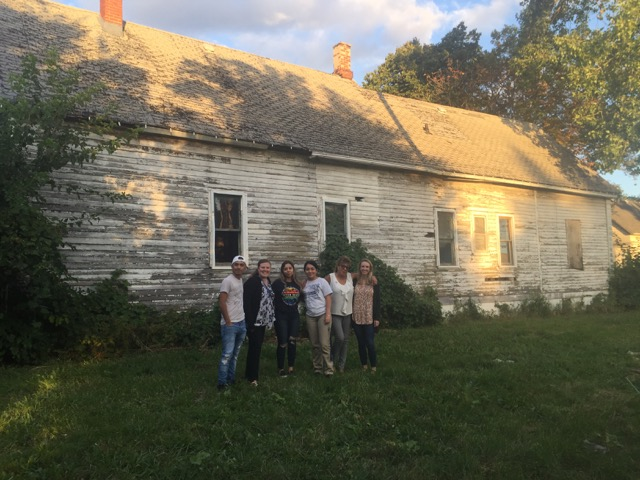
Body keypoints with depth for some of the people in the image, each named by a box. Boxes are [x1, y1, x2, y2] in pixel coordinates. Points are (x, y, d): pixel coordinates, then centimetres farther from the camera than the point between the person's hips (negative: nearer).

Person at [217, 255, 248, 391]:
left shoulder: (241, 280, 11)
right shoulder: (228, 281, -14)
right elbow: (222, 302, -18)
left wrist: (242, 317, 11)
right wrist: (228, 322, -16)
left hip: (242, 323, 8)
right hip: (230, 324, -8)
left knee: (235, 353, 15)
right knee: (227, 354, -5)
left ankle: (231, 379, 24)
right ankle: (222, 382, 2)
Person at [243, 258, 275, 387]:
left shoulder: (268, 281, 10)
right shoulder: (252, 282, -16)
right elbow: (246, 302, -20)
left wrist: (271, 318, 13)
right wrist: (250, 322, -24)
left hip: (263, 321, 8)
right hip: (254, 321, -8)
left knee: (257, 347, 15)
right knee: (255, 348, -2)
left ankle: (251, 373, 28)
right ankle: (252, 376, 9)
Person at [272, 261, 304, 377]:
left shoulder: (297, 283, 6)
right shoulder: (278, 283, -8)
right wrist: (277, 306, -5)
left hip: (294, 316, 4)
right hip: (281, 316, -4)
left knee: (292, 342, 7)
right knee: (282, 343, 0)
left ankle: (291, 367, 18)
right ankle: (280, 368, 14)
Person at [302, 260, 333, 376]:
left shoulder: (322, 281, -2)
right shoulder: (304, 284, 9)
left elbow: (328, 298, -6)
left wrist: (328, 314, -12)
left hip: (322, 315, -4)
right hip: (310, 316, 4)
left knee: (324, 344, -6)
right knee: (314, 344, 8)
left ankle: (328, 369, 3)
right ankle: (317, 367, 19)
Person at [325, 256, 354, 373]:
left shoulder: (351, 277, 2)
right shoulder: (330, 277, -8)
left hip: (348, 313, 4)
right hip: (334, 313, -4)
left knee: (345, 340, 8)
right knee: (340, 338, -13)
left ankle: (341, 364, 22)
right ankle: (332, 359, 14)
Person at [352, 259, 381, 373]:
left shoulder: (374, 283, 0)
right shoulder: (355, 281, 3)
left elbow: (377, 301, 0)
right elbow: (351, 298, 6)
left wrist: (377, 318, -5)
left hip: (369, 318, -2)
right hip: (357, 317, 2)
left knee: (370, 343, -2)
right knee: (361, 343, 10)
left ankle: (374, 366, 13)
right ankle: (364, 365, 23)